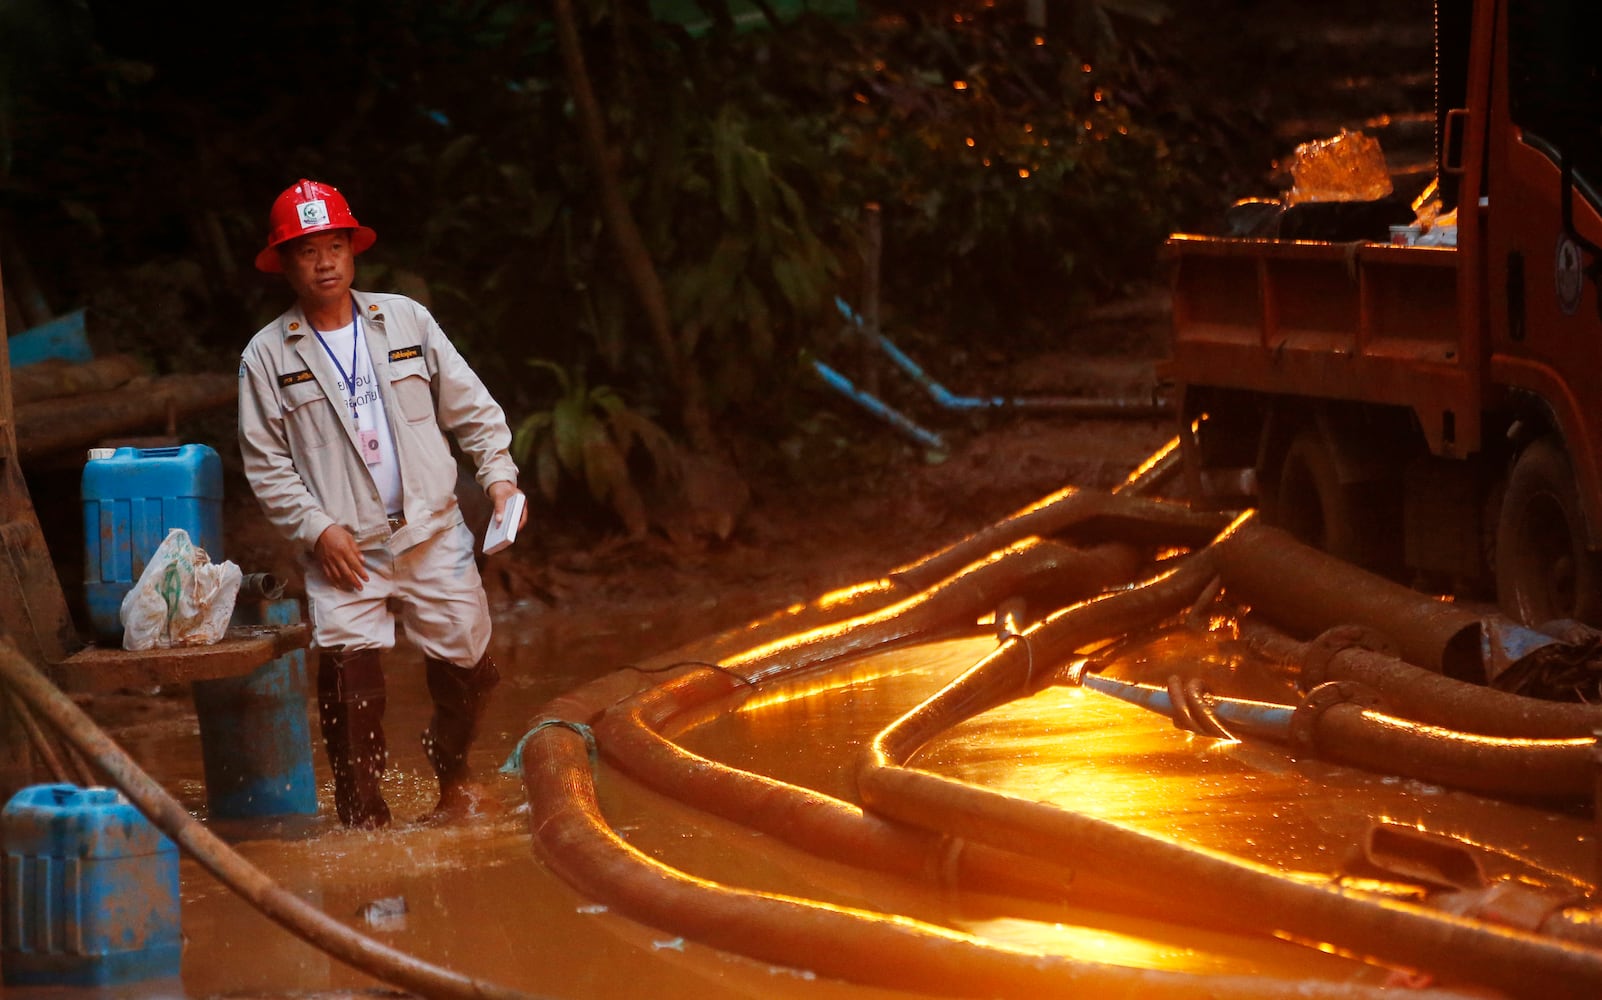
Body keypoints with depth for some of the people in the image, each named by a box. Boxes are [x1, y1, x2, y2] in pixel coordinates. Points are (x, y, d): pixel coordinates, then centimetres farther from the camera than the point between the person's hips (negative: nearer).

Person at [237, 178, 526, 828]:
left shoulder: (406, 321, 7)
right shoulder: (267, 356, 1)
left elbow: (470, 408, 12)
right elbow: (266, 464, 1)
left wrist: (499, 475, -1)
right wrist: (317, 529, -10)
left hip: (432, 535, 2)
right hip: (344, 549, -2)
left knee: (467, 666, 7)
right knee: (351, 686, -13)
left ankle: (452, 776, 34)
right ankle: (366, 819, -1)